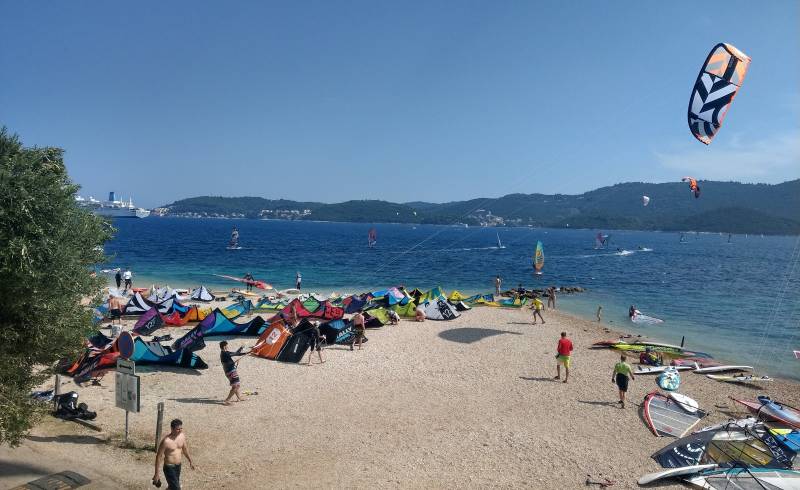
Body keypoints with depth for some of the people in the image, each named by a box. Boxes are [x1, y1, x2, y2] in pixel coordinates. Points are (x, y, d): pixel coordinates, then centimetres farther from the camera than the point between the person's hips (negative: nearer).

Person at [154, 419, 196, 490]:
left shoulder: (182, 436, -5)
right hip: (169, 468, -7)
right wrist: (156, 474, -13)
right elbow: (159, 457, -17)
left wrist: (190, 461, 22)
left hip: (178, 466, 7)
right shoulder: (166, 441, -25)